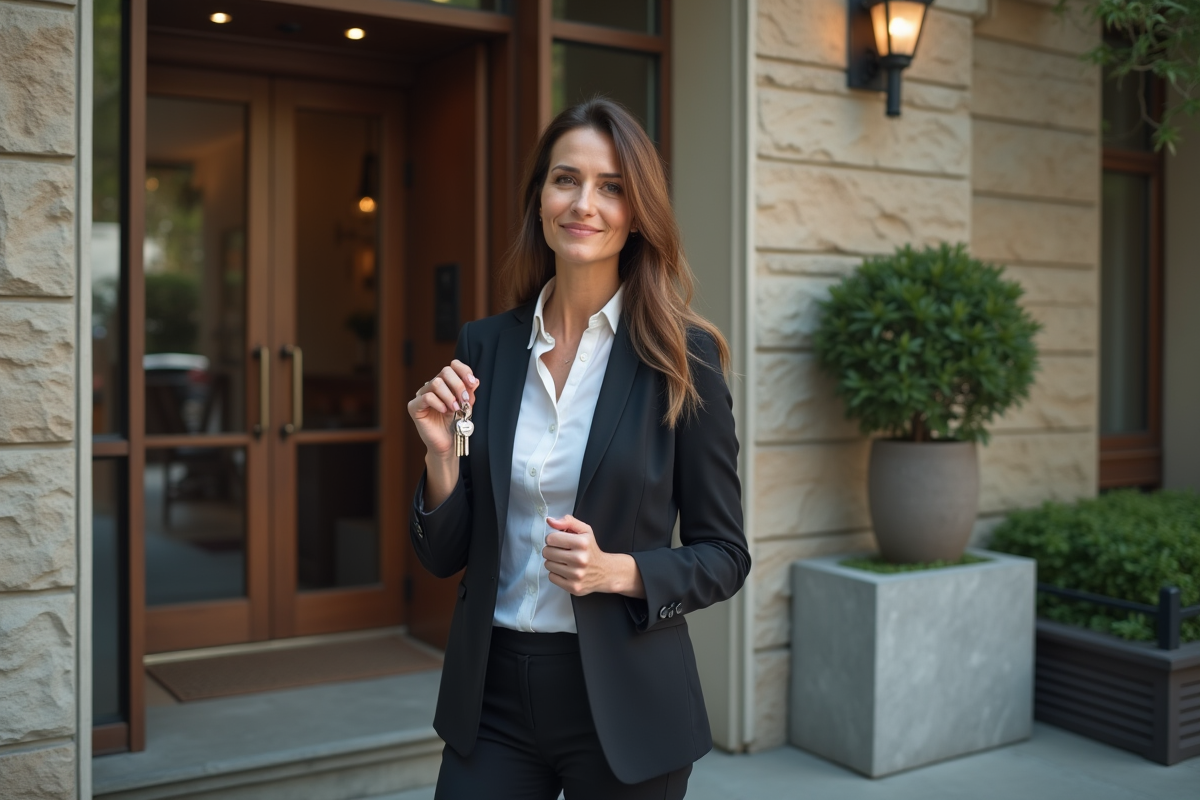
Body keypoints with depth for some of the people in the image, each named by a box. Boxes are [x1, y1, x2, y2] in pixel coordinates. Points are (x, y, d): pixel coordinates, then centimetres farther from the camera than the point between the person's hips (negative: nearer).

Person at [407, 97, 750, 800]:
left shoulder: (682, 358, -10)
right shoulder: (485, 346, -1)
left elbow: (725, 556, -4)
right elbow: (444, 556, 3)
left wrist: (617, 570, -20)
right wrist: (443, 453, -13)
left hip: (622, 702, -2)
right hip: (493, 693, 3)